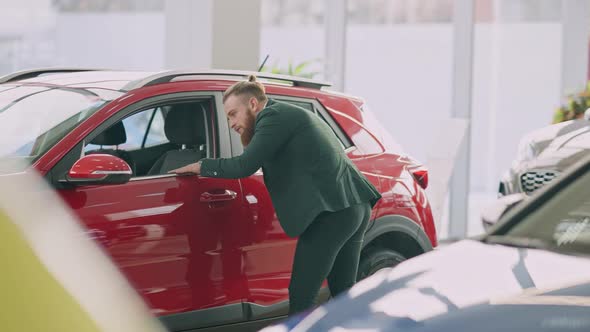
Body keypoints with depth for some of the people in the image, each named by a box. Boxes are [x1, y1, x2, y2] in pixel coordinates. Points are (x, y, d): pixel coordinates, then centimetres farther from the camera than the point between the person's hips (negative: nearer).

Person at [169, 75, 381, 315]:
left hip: (331, 213, -10)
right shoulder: (293, 114, 25)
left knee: (301, 298, -5)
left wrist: (200, 166, -1)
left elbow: (245, 166, -12)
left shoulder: (273, 116, -5)